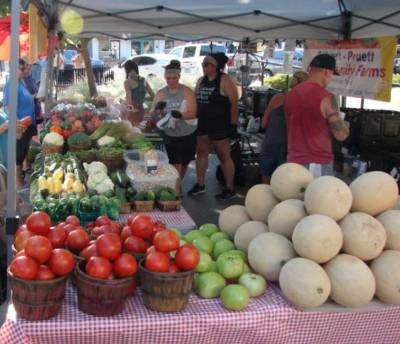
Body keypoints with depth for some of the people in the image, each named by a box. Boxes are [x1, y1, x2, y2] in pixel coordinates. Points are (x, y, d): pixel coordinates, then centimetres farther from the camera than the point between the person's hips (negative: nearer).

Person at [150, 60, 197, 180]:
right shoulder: (161, 93, -2)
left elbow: (193, 113, -16)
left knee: (184, 164, 16)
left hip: (188, 135, 0)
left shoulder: (187, 91, -10)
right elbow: (152, 114, -5)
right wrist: (157, 108, -28)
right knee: (176, 166, -7)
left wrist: (179, 115, -35)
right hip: (170, 135, 1)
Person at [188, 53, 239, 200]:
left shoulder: (225, 80, -10)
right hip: (203, 124, 7)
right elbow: (196, 101, 19)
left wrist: (233, 125, -17)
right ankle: (200, 184, 24)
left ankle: (230, 189, 10)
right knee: (201, 153, 12)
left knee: (224, 156, 0)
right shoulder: (201, 81, 10)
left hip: (220, 125, -7)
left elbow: (234, 104, -13)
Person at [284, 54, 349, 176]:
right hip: (318, 164, -7)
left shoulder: (291, 94, 7)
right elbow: (341, 134, -12)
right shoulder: (325, 97, -14)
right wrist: (344, 125, 9)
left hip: (294, 161, 7)